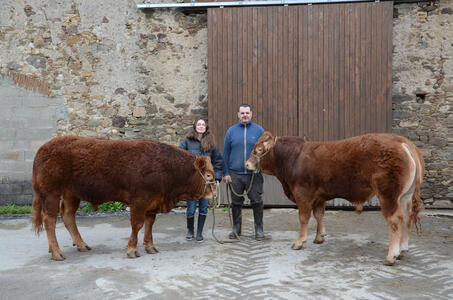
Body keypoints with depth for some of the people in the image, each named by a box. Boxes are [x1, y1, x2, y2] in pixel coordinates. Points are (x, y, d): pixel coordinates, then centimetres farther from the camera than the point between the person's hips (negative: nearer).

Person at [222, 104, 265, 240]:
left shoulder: (259, 130, 4)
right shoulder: (231, 131, 7)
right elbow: (225, 153, 7)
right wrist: (226, 173, 1)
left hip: (254, 174, -1)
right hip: (235, 174, 1)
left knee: (257, 202, 2)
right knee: (236, 203, 10)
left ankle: (259, 229, 15)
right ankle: (236, 229, 25)